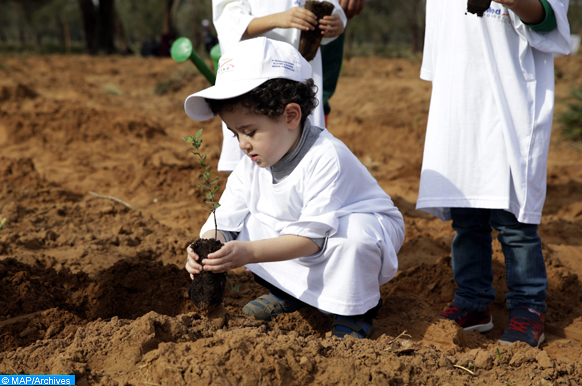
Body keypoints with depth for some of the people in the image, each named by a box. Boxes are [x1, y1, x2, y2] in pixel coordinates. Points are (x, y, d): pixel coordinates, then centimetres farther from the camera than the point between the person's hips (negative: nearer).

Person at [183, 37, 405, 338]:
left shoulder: (327, 158, -33)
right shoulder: (252, 163, -9)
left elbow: (312, 235, -38)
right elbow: (225, 219, -11)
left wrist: (250, 253, -48)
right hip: (293, 240, 6)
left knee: (354, 234, -39)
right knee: (248, 223, -14)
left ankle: (354, 311, -9)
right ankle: (290, 291, 9)